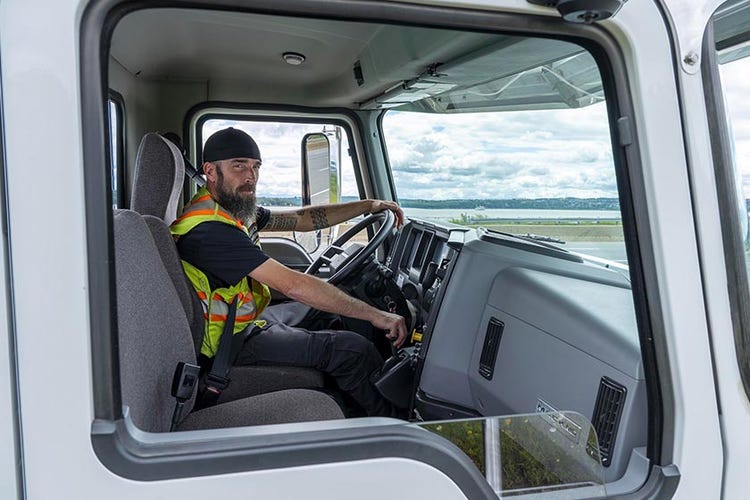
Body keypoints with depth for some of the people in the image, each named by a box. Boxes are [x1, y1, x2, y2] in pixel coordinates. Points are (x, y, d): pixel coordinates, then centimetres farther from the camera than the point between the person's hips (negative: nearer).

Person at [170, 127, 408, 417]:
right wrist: (374, 315, -28)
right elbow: (293, 285, -33)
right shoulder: (210, 229, -29)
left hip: (249, 318, 10)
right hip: (235, 343, -10)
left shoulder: (235, 209, 1)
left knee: (337, 314, 21)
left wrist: (369, 206, 3)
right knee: (355, 349, -14)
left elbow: (302, 219, 8)